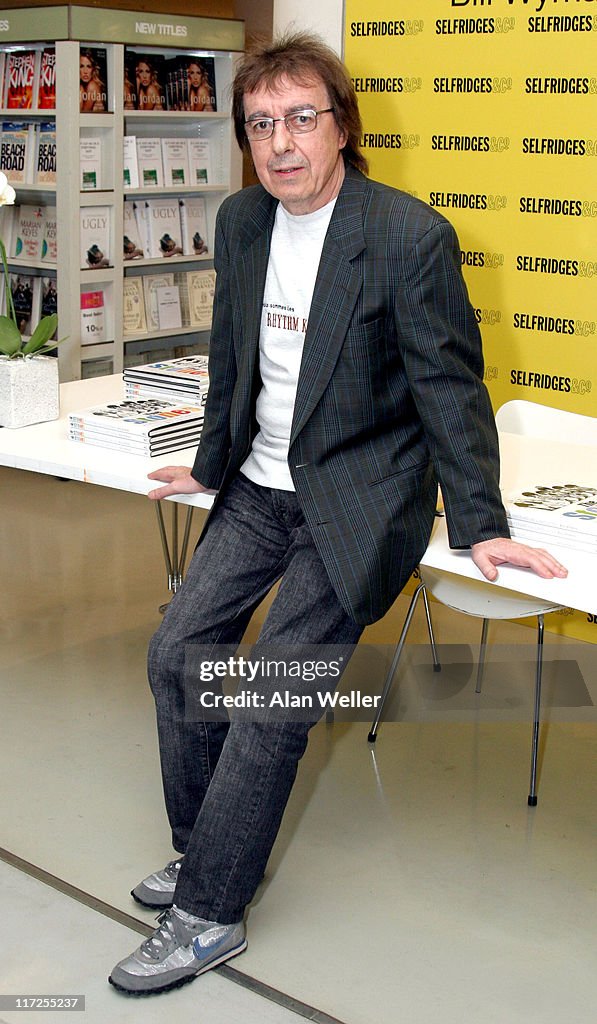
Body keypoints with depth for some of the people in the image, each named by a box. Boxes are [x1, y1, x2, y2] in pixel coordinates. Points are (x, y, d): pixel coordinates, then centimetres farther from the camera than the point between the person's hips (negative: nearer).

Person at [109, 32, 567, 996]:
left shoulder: (411, 235, -16)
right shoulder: (241, 220, 4)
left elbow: (451, 386, -12)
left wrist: (481, 526, -14)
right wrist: (212, 466, 24)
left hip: (356, 498, -7)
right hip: (261, 487, 7)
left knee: (269, 700, -10)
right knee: (178, 652, 4)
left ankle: (208, 913, 5)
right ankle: (205, 849, 24)